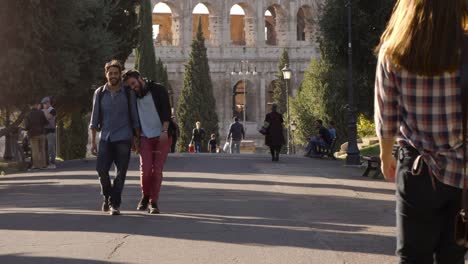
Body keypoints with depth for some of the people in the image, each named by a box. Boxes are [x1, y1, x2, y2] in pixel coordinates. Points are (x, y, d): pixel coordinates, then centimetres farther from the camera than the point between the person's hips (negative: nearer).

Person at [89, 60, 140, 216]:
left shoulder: (128, 93, 2)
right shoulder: (99, 93, 5)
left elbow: (134, 118, 5)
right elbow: (95, 118, 6)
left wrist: (139, 139, 1)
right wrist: (93, 141, 2)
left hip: (123, 139, -1)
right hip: (105, 138, 1)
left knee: (121, 173, -4)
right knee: (101, 169, -8)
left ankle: (114, 204, 3)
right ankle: (107, 196, 18)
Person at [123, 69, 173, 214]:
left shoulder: (158, 90, -2)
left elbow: (166, 111, -9)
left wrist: (164, 131, -20)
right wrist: (135, 139, 9)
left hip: (162, 137, -3)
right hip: (145, 137, 3)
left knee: (157, 170, -5)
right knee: (145, 169, -9)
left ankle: (153, 202, 3)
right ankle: (145, 197, 14)